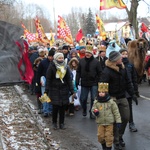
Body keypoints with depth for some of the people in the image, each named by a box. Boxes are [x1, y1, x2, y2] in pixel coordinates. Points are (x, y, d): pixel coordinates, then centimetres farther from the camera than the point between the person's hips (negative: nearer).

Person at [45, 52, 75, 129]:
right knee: (55, 107, -4)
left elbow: (69, 79, 8)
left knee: (63, 107, 3)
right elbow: (48, 79, -4)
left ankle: (61, 123, 16)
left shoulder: (66, 67, 7)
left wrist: (72, 91, 3)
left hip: (64, 90, 3)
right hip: (54, 90, -3)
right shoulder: (52, 67, -4)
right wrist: (46, 91, -9)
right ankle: (54, 123, 13)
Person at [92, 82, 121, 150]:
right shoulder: (96, 102, -3)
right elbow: (93, 109, 7)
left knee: (108, 136, 0)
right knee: (100, 136, 7)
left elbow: (116, 111, -5)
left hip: (109, 122, -2)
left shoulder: (111, 102, -10)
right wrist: (95, 112, -19)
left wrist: (118, 121, -7)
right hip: (100, 122, 3)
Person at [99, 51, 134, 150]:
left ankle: (120, 136, 32)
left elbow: (127, 82, 11)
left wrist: (132, 94, 9)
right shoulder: (107, 71, -18)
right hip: (113, 99, -6)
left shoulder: (122, 68, 2)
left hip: (122, 97, 6)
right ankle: (116, 142, 15)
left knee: (126, 118, 10)